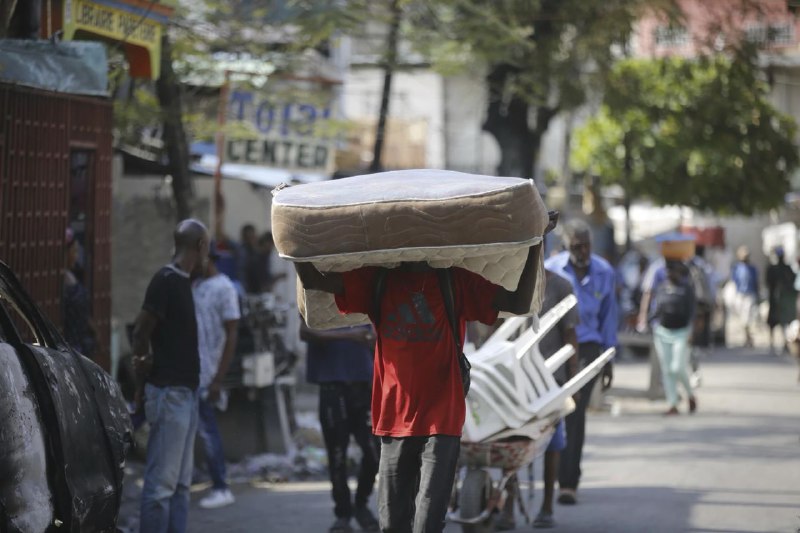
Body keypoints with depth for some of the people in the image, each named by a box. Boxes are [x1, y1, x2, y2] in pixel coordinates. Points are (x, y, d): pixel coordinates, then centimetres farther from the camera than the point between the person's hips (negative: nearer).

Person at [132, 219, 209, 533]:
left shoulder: (181, 282, 13)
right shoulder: (166, 281, -14)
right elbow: (141, 331, -17)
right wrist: (144, 363, -5)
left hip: (184, 390, 10)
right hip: (169, 392, -10)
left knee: (181, 483, 12)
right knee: (162, 483, -9)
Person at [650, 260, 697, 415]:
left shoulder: (687, 288, -3)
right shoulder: (661, 288, 10)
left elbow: (692, 311, -4)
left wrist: (689, 333, -10)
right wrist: (655, 328, 6)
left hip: (681, 332, -4)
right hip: (663, 332, 5)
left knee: (678, 368, -13)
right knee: (666, 371, 2)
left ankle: (691, 395, 14)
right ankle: (673, 405, 7)